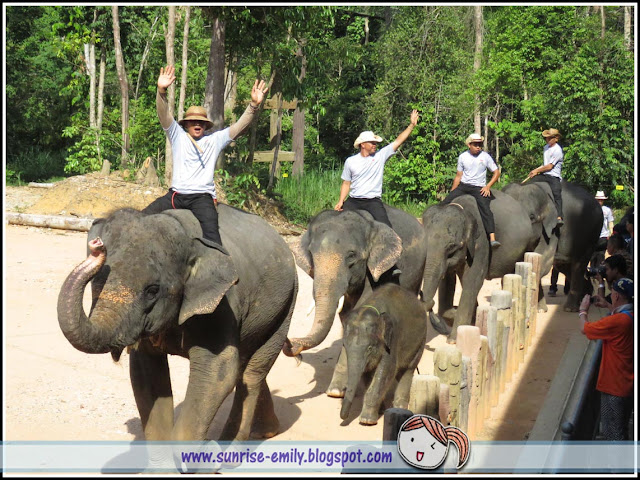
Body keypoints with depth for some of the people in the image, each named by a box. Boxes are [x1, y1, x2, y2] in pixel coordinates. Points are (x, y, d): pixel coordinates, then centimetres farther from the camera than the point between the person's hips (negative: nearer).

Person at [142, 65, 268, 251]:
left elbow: (239, 126, 3)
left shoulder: (215, 140, 12)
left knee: (211, 232, -23)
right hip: (176, 194, 2)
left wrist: (254, 105, -13)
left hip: (202, 197, -2)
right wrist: (161, 91, -23)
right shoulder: (178, 136, 11)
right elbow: (164, 115, -4)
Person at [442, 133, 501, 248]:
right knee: (445, 202, -14)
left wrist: (488, 186, -9)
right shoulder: (463, 156, 7)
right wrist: (452, 192, 7)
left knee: (485, 208, -24)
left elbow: (496, 172, 5)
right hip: (463, 186, 3)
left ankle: (492, 238, -34)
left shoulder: (485, 156, 1)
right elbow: (458, 176, 12)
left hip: (478, 187, -3)